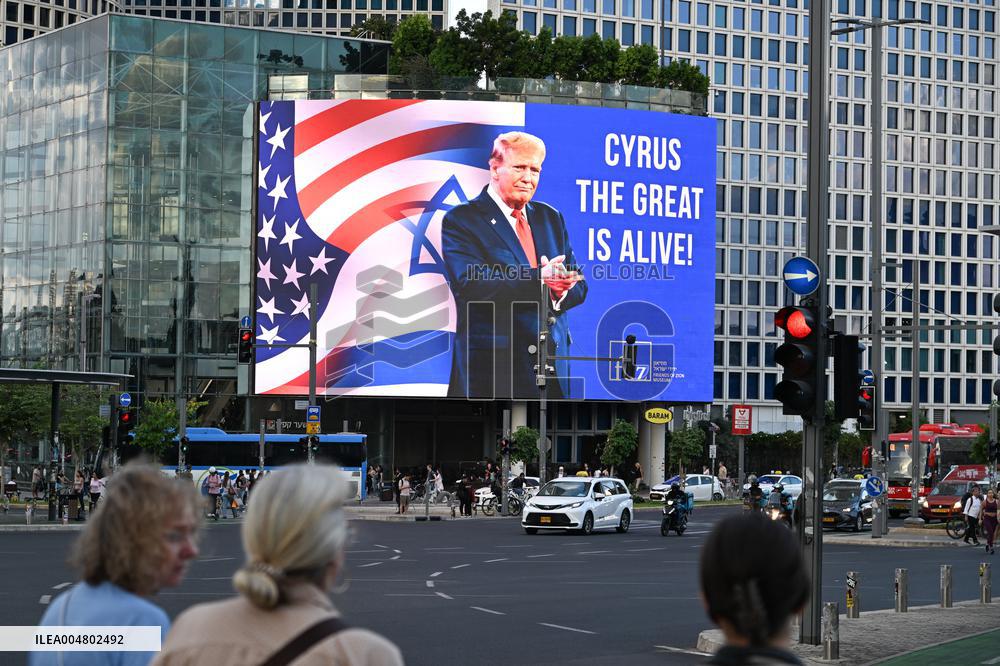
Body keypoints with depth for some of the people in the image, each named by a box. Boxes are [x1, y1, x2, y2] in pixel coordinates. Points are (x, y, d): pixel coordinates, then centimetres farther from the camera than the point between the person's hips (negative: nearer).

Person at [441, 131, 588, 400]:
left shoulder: (550, 218, 17)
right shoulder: (461, 221, -2)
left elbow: (577, 284, 13)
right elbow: (470, 285, -16)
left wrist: (559, 290, -13)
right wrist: (539, 278, -26)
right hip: (491, 366, -5)